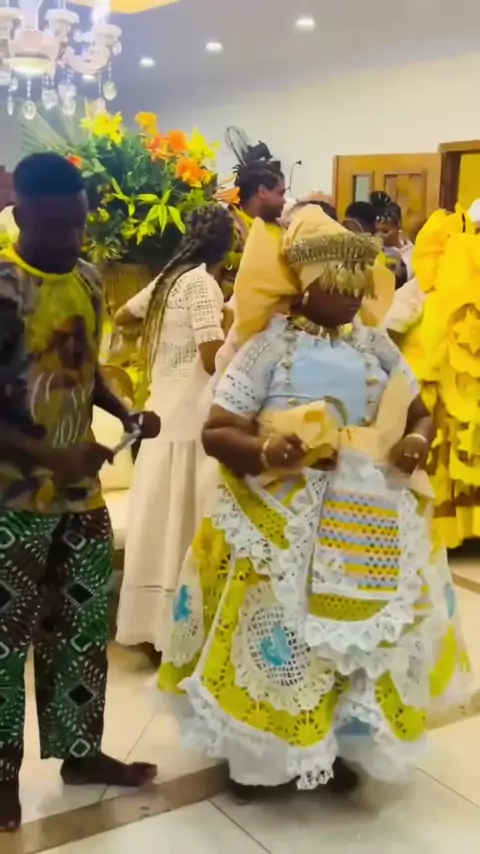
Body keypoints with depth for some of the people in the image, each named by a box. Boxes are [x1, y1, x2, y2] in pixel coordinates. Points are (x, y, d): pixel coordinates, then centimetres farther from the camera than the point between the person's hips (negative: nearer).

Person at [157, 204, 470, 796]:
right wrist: (265, 450, -32)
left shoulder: (375, 344, 6)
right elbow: (215, 433, -11)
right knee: (277, 632, 3)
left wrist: (417, 440, -10)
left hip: (367, 520, 5)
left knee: (360, 630, 11)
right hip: (285, 521, -4)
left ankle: (335, 744, 33)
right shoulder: (271, 343, -8)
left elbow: (420, 414, 14)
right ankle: (255, 751, 25)